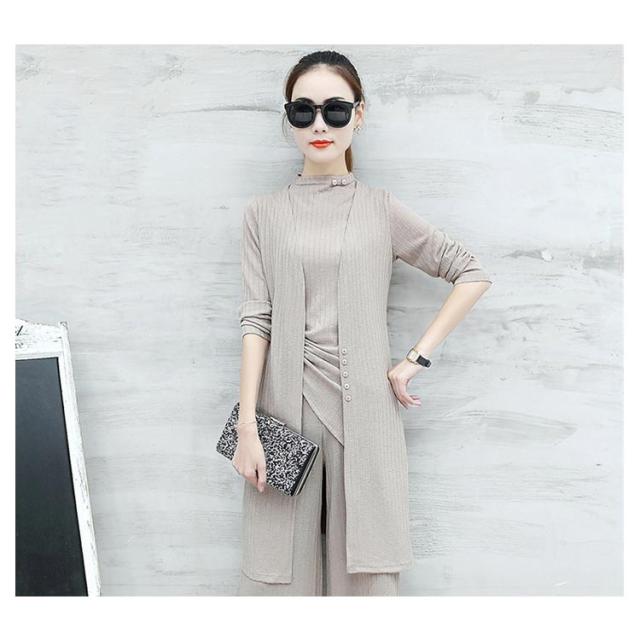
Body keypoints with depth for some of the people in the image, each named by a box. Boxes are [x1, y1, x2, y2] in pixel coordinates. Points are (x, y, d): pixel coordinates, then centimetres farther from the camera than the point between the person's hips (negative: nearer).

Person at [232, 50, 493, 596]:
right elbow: (256, 320, 1)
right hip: (286, 409, 1)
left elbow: (473, 274, 8)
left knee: (367, 569, 3)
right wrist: (246, 427, -6)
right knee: (282, 568, 5)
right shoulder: (265, 214, 8)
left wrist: (417, 359, 0)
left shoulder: (381, 210, 6)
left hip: (364, 409, 0)